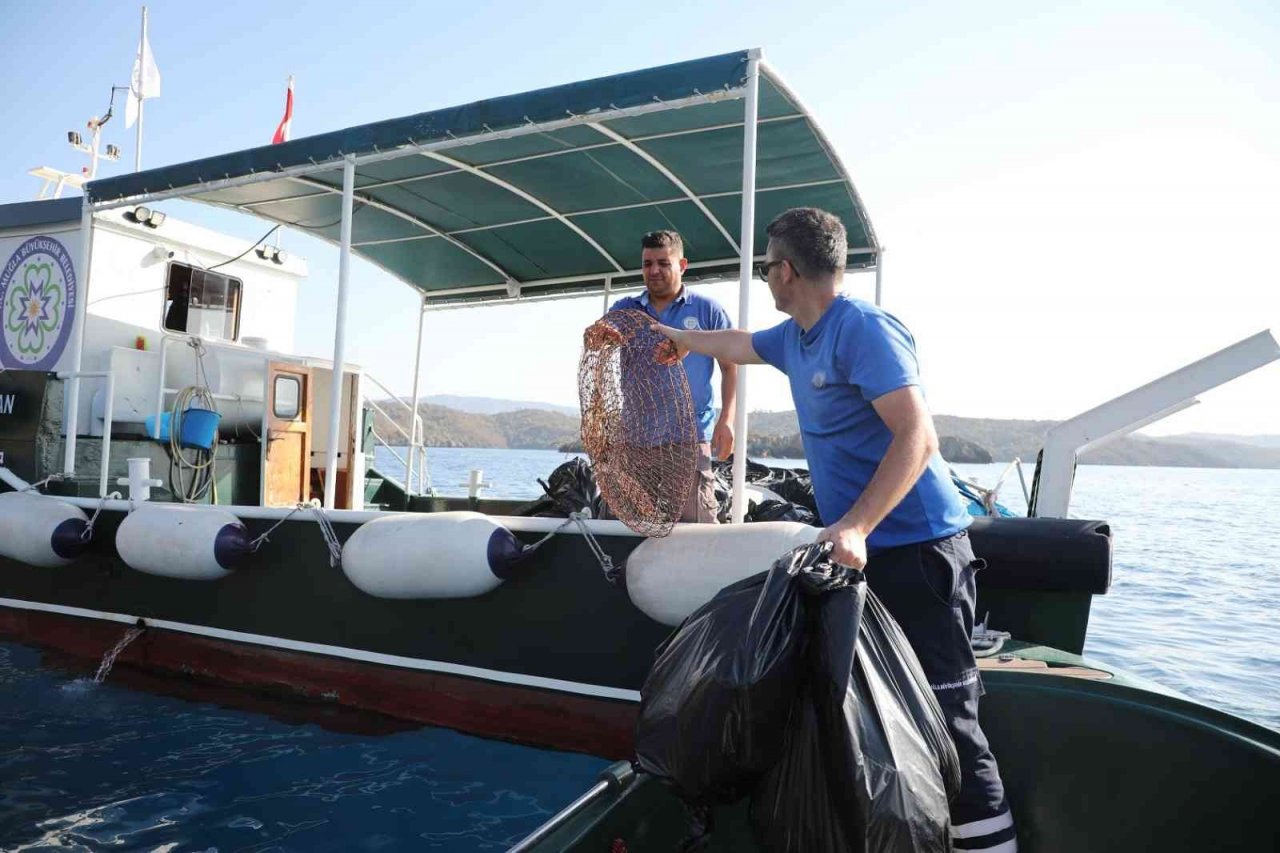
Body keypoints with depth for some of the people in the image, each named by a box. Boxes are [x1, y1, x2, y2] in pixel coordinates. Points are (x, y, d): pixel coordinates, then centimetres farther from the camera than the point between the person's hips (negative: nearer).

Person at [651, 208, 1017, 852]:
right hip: (859, 550, 9)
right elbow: (738, 345, 35)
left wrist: (855, 525, -30)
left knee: (943, 712, -8)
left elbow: (917, 438, -22)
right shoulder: (795, 336, 13)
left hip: (914, 545, -9)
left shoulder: (863, 328, -16)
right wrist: (677, 338, 49)